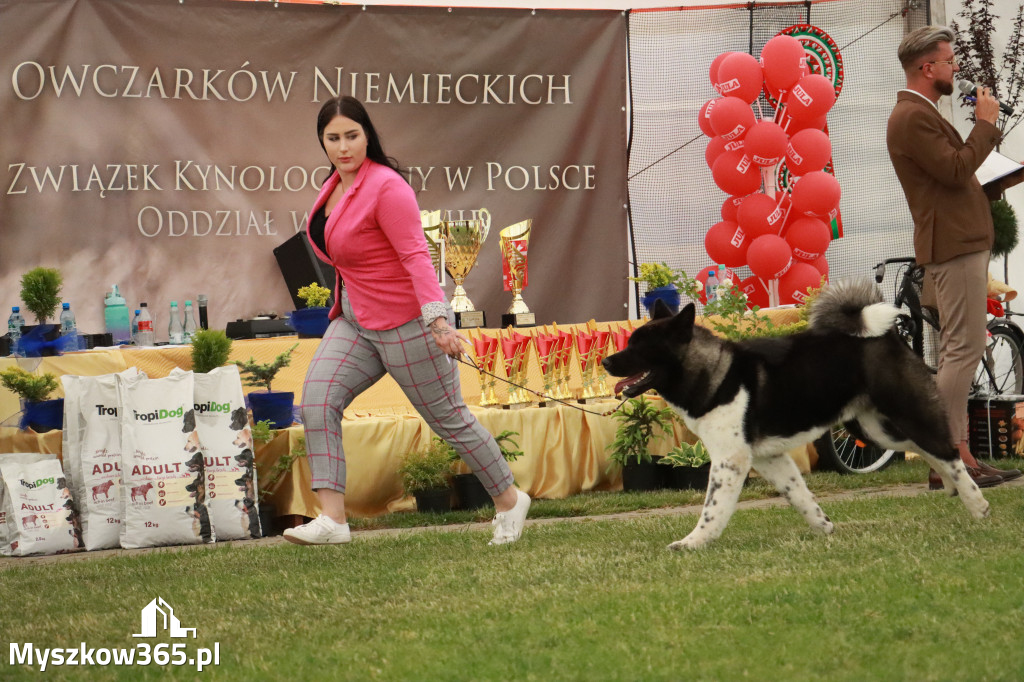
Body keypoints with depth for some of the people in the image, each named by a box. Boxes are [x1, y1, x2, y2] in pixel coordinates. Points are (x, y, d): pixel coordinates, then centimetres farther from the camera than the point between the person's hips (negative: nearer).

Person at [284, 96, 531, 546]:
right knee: (317, 399, -11)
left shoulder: (386, 188, -19)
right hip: (355, 321, 8)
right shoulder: (336, 184, 7)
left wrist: (438, 319, -35)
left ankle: (509, 500, 23)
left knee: (448, 418, 3)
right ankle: (332, 518, -16)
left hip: (406, 323, -8)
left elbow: (416, 255, -26)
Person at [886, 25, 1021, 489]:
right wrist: (985, 123, -13)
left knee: (958, 351, 11)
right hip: (954, 246, -11)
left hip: (961, 244, 11)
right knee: (964, 348, -13)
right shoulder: (913, 118, -15)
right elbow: (956, 170, -23)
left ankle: (956, 456, 14)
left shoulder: (920, 115, 20)